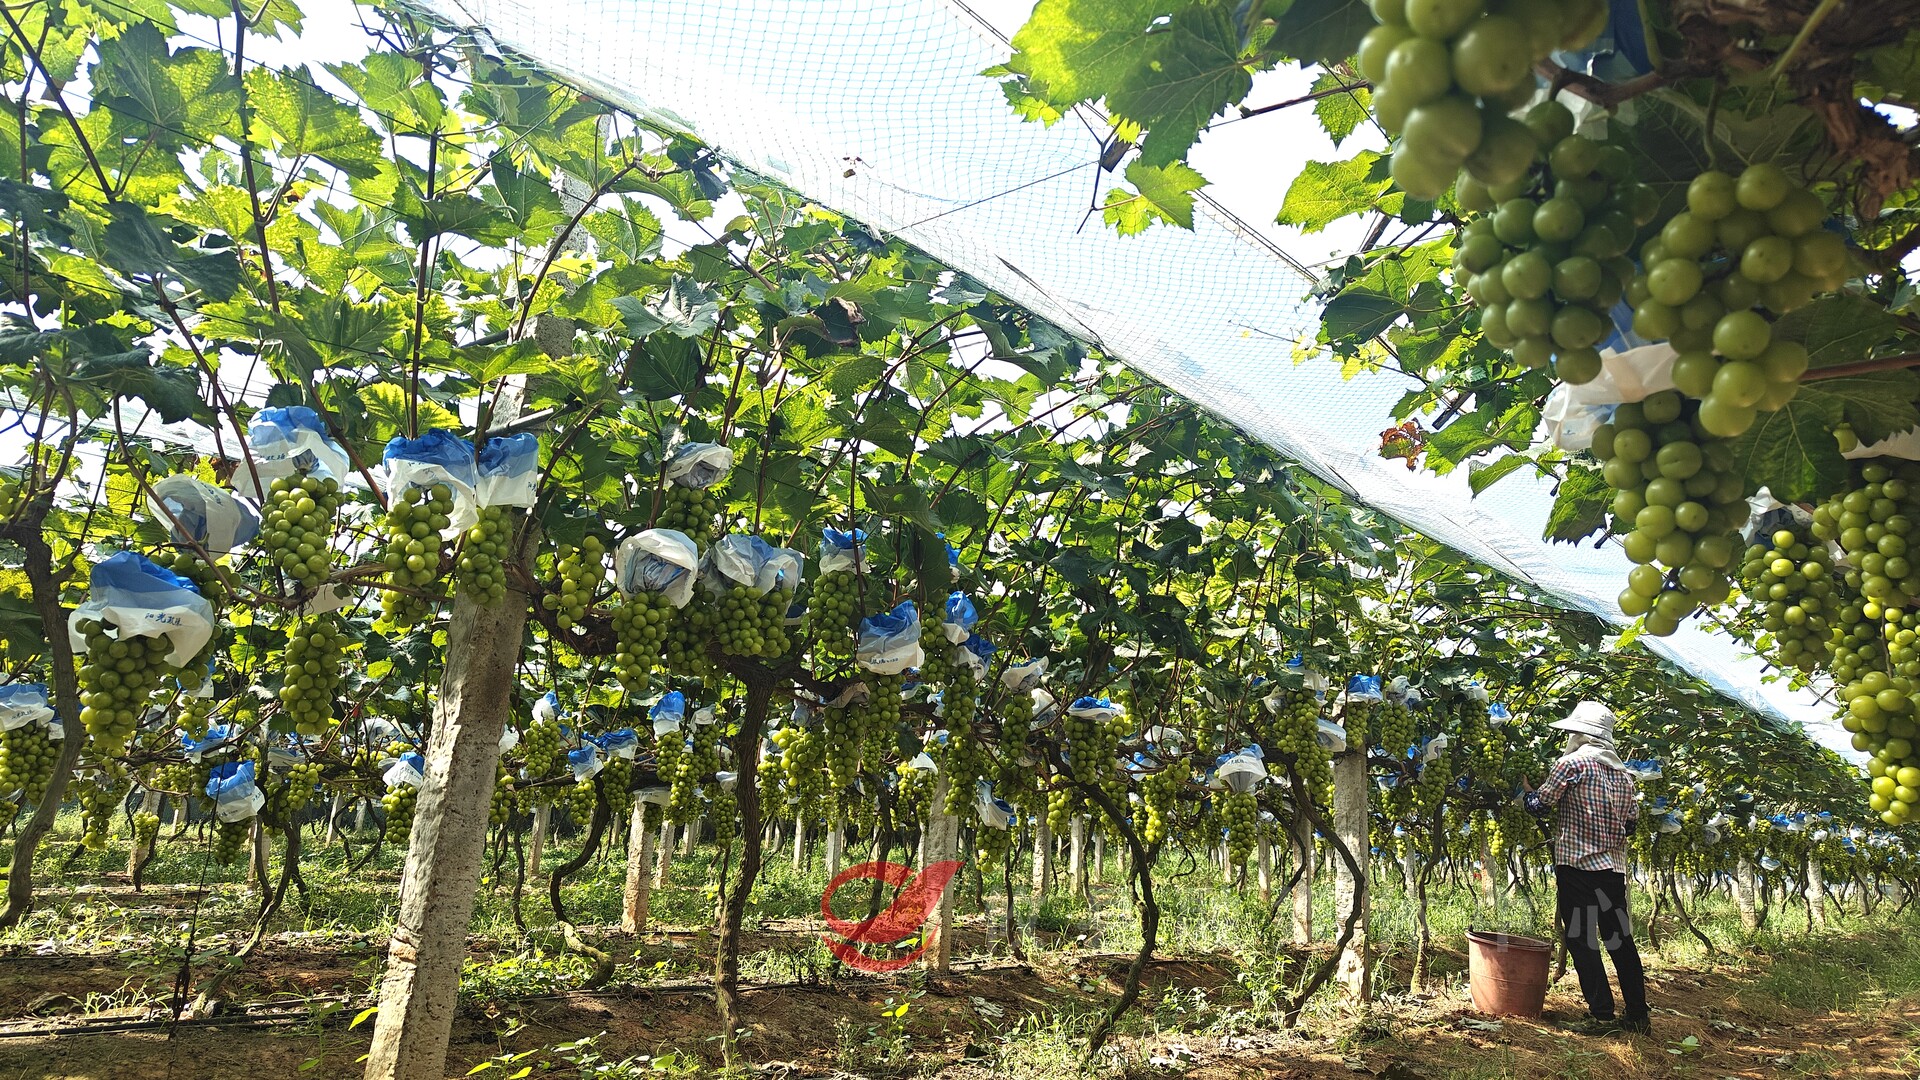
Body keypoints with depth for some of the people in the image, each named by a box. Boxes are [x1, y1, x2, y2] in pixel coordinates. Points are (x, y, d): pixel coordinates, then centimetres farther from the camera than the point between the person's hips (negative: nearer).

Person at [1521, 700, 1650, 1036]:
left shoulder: (1572, 763, -9)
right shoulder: (1622, 772, 12)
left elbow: (1539, 804, -5)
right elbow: (1630, 822, 14)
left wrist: (1526, 788, 16)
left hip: (1577, 866, -7)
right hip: (1613, 867, 7)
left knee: (1581, 940, -1)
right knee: (1619, 939, 13)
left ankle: (1602, 1015, -2)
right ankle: (1638, 1015, 18)